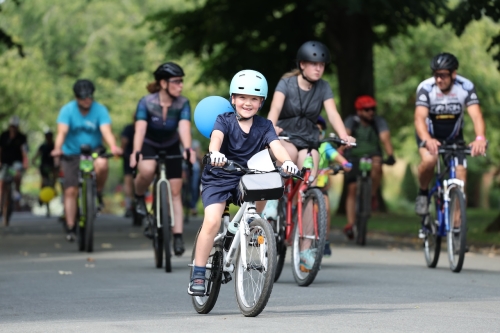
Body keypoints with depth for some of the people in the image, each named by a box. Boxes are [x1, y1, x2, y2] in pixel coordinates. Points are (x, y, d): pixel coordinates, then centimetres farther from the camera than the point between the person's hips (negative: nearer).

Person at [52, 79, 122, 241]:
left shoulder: (100, 110, -9)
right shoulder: (67, 110, -10)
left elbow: (106, 131, -22)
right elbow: (62, 132, -22)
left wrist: (113, 147, -42)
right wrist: (57, 148, -42)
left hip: (94, 150, 0)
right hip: (72, 153, 0)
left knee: (102, 164, -35)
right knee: (71, 191, -6)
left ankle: (98, 192, -6)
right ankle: (70, 228, 3)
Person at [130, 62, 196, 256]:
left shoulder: (182, 104, -20)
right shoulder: (147, 102, -24)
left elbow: (184, 127, -34)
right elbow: (140, 129, -36)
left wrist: (188, 149, -52)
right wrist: (136, 152, -52)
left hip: (171, 147, 2)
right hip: (149, 145, -2)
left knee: (175, 193, -4)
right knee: (147, 171, -35)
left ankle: (178, 238, -2)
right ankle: (139, 198, -5)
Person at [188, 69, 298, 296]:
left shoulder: (264, 126, -1)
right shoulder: (225, 120, -7)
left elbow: (275, 145, -18)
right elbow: (217, 136, -28)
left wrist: (287, 161, -41)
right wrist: (214, 153, -51)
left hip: (247, 179, 2)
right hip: (218, 178, -2)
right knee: (212, 221, -21)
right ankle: (198, 275, -12)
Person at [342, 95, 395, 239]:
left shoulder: (379, 122, -9)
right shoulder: (352, 121, -10)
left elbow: (385, 138, -22)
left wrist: (390, 155, -40)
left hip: (372, 155, 0)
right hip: (354, 157, 0)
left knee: (376, 164, -35)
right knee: (352, 189, -9)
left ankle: (373, 194, -13)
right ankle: (350, 224, -6)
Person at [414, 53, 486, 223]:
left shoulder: (466, 87, -24)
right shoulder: (425, 87, -28)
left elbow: (476, 115, -34)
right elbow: (420, 118, -39)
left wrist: (480, 138, -54)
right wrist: (427, 140, -59)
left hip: (454, 137, 2)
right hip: (429, 135, -2)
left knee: (460, 176, -11)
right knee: (429, 160, -32)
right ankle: (423, 192, -2)